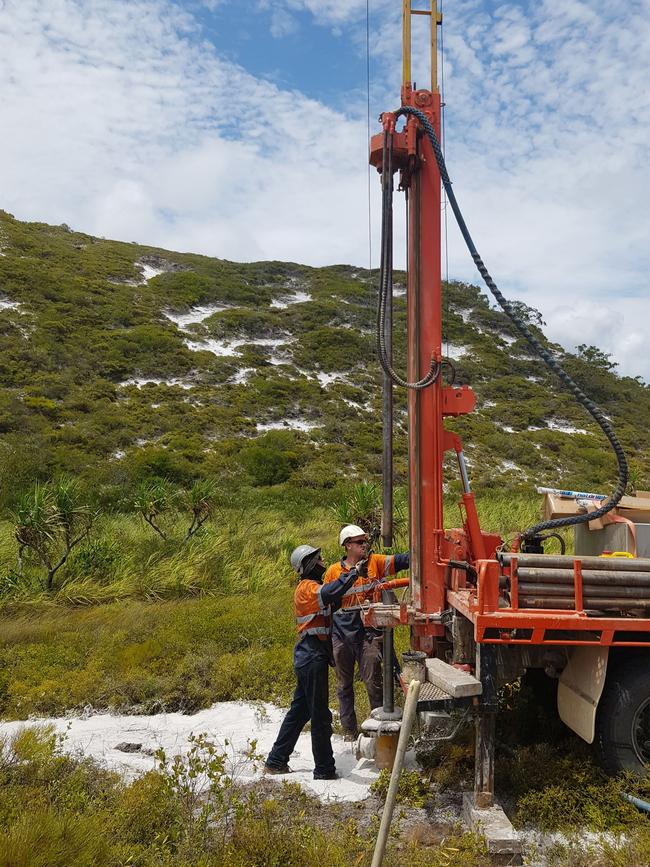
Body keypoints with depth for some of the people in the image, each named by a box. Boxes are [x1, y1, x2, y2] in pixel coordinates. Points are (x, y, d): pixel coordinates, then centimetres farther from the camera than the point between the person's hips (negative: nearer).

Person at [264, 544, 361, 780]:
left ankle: (276, 762, 23)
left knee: (299, 710, 16)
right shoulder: (307, 587, -13)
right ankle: (324, 771, 5)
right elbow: (329, 593, -34)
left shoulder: (312, 587, 21)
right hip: (313, 656, -10)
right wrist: (353, 573, -31)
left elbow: (333, 603, 13)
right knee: (320, 715, -3)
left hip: (309, 656, 10)